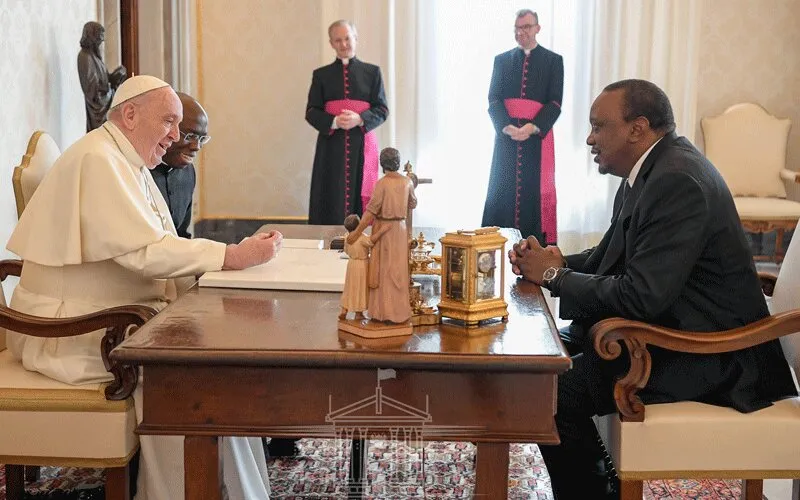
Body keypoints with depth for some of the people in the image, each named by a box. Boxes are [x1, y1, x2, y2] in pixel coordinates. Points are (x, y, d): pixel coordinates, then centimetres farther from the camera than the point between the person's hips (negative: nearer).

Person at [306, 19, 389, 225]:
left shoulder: (372, 72, 8)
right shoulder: (321, 75, 9)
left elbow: (382, 110, 4)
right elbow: (311, 112, 4)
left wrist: (359, 119, -16)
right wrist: (334, 122, -15)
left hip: (362, 144, 0)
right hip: (331, 145, 0)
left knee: (360, 199, -2)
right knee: (331, 202, -3)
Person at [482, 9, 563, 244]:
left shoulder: (553, 60, 5)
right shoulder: (502, 60, 12)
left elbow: (555, 103, -2)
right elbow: (493, 99, 3)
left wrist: (532, 127, -17)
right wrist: (506, 126, -15)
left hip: (538, 135, -2)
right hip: (506, 135, 2)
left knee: (534, 192, -2)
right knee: (503, 191, 1)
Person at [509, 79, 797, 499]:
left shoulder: (678, 181, -23)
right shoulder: (651, 168, 8)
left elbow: (642, 296, -27)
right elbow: (611, 256, 17)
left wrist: (555, 275, -14)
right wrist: (557, 262, -3)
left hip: (708, 352, -10)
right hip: (667, 325, 10)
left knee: (556, 392, -21)